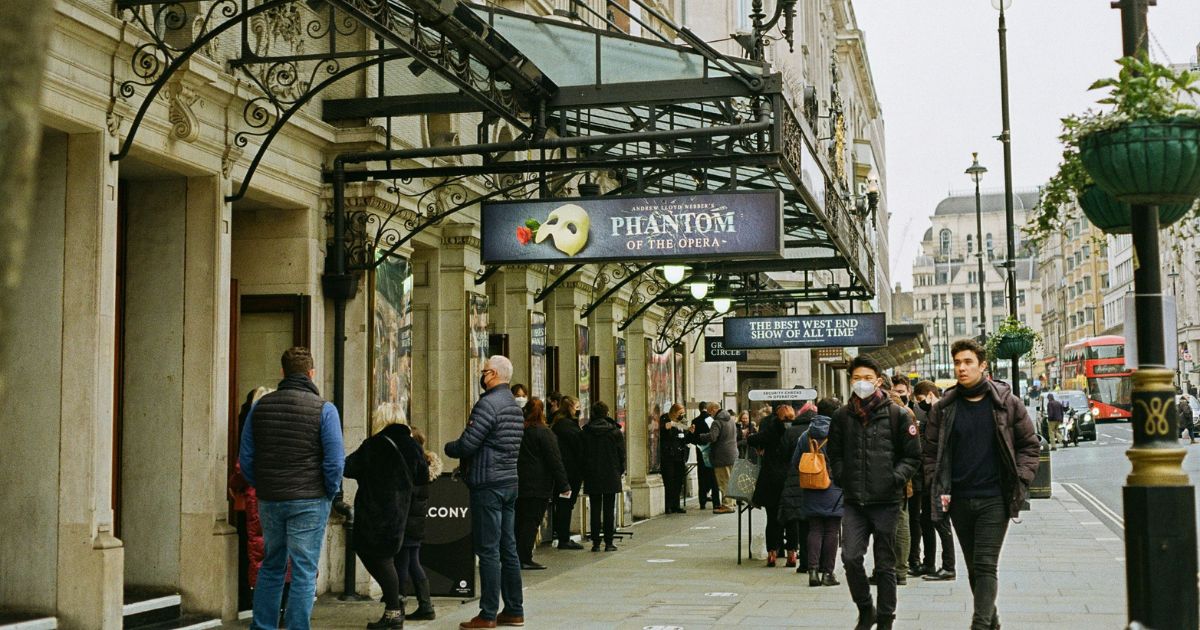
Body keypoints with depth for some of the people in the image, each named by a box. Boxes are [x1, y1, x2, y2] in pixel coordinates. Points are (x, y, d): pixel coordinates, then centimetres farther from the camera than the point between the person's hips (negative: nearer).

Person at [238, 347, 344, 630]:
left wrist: (262, 487, 13)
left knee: (271, 567, 18)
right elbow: (335, 461, -12)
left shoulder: (260, 407, 5)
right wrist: (330, 493, 2)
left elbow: (245, 458, 5)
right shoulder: (324, 409, -8)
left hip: (269, 500, 4)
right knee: (304, 572, 2)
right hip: (309, 501, -4)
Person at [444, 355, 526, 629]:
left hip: (488, 485, -9)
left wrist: (448, 447, 3)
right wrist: (466, 464, 18)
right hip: (510, 482, 9)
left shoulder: (488, 404, -15)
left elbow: (467, 444, -19)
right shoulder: (515, 406, 15)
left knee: (488, 551, -5)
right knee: (508, 549, 12)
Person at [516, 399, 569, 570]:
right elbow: (554, 460, -11)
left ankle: (517, 557, 14)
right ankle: (524, 559, -6)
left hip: (518, 484, 6)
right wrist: (564, 485, -8)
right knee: (532, 521, -4)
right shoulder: (544, 432, -9)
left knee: (520, 520, 12)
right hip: (538, 485, -6)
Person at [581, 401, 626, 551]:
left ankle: (596, 542, 4)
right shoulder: (615, 431, -5)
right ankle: (608, 542, 4)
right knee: (609, 509, 5)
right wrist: (620, 470, 11)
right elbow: (622, 453, -1)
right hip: (611, 476, -1)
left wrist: (584, 473, 9)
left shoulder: (585, 432, -3)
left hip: (592, 477, 1)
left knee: (595, 509, 6)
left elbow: (581, 454, 1)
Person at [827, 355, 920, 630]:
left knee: (885, 564, 6)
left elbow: (912, 456, 3)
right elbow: (835, 454, 17)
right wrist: (842, 478, 4)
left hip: (886, 501, -2)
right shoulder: (842, 416, 7)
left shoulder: (897, 415, 0)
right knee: (851, 557, -9)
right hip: (854, 502, 2)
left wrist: (896, 478, -9)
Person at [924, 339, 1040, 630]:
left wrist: (1019, 481, -4)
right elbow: (931, 451, 11)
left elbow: (1030, 444, 6)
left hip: (994, 499, -3)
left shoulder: (1007, 403, -1)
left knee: (986, 565, -10)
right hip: (958, 500, 3)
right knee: (974, 568, 12)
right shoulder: (943, 408, 4)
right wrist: (938, 488, 0)